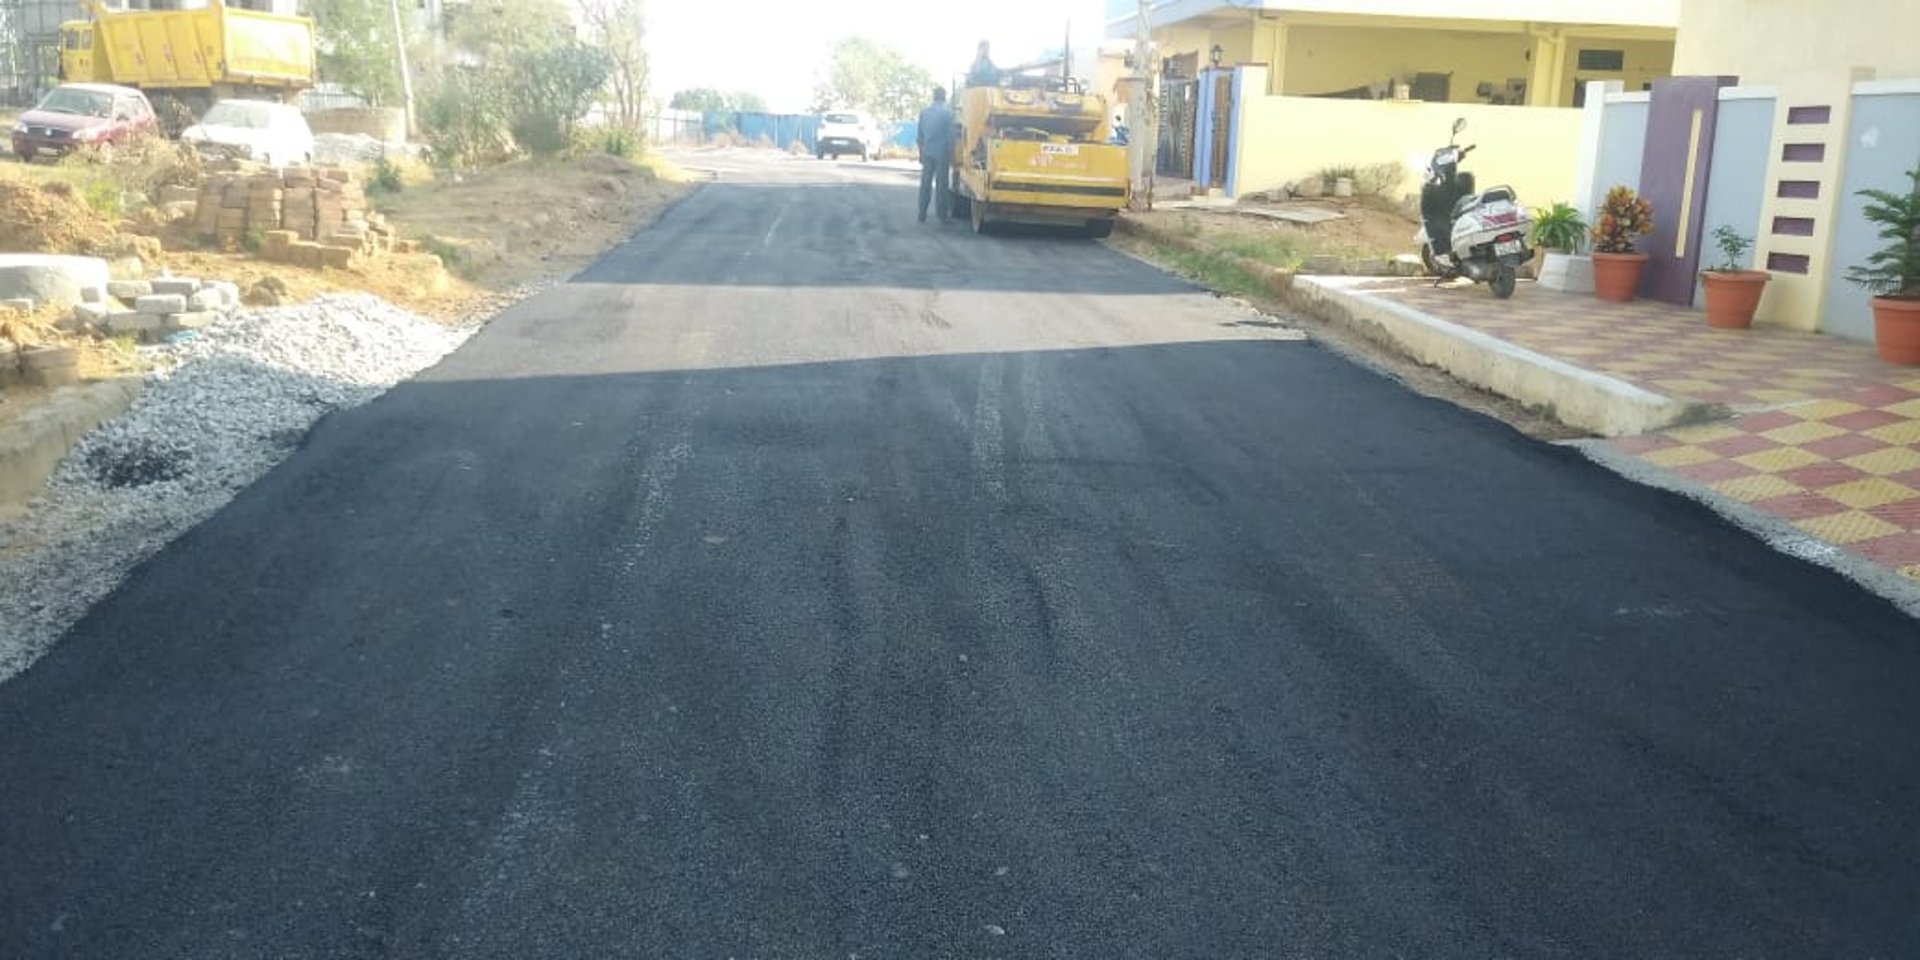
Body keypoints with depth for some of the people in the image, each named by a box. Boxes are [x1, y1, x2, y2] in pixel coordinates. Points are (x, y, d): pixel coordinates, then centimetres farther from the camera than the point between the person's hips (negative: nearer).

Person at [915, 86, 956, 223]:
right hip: (941, 154, -4)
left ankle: (922, 215, 7)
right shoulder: (947, 113, -9)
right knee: (942, 185, 1)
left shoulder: (924, 112, 4)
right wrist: (951, 156, 0)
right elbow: (950, 136, -8)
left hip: (927, 154, 4)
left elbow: (919, 136, 9)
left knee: (925, 184, 7)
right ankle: (943, 216, 3)